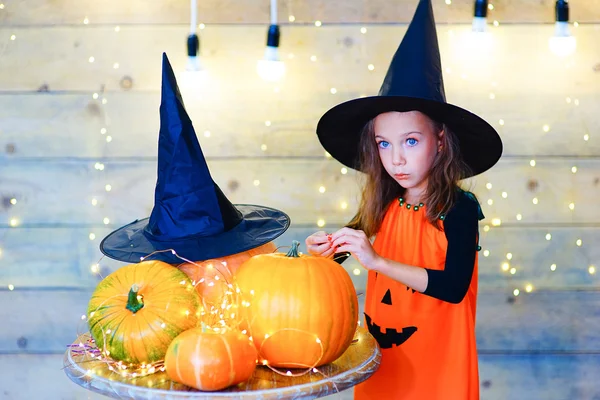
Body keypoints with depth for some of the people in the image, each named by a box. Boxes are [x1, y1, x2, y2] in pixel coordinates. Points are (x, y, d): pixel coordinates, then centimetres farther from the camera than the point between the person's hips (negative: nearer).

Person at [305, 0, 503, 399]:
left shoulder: (459, 209, -14)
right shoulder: (384, 208, -1)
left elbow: (454, 286, -26)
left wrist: (377, 260, -29)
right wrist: (324, 248, -10)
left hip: (435, 365, -4)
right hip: (382, 364, 4)